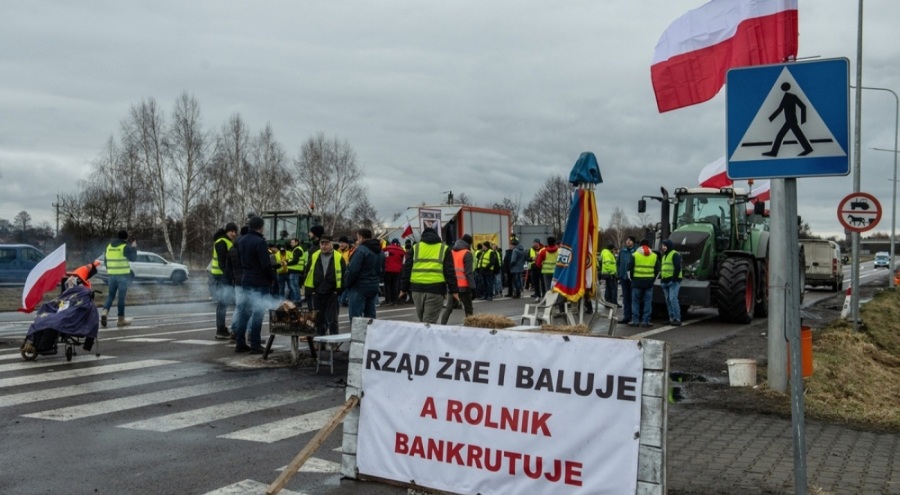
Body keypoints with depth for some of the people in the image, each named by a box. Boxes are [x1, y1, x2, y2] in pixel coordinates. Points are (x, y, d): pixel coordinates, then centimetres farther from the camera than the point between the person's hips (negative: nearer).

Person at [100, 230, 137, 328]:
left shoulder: (109, 246, 10)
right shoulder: (125, 247, -9)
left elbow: (106, 261, 16)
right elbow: (133, 258, -7)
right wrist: (134, 248, 5)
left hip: (111, 274, 5)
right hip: (123, 275, -5)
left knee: (111, 295, 15)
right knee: (121, 296, 0)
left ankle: (105, 311, -9)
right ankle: (121, 319, 4)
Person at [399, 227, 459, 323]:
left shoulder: (415, 248, 13)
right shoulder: (444, 249, 9)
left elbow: (407, 269, 10)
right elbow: (450, 271, 3)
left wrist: (403, 288, 15)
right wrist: (454, 290, 3)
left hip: (417, 288, 2)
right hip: (436, 288, -2)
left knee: (421, 319, 18)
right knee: (430, 322, -3)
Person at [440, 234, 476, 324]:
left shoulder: (451, 252, 12)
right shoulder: (467, 254, -8)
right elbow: (469, 272, -14)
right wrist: (472, 287, -14)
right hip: (464, 286, -5)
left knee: (449, 307, 7)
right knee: (468, 308, 7)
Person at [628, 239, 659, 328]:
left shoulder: (635, 255, -2)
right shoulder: (654, 256, 7)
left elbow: (629, 268, -2)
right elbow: (657, 270, 9)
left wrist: (632, 279, 11)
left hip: (637, 281, -2)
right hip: (649, 282, 2)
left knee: (635, 301, 5)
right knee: (647, 302, 5)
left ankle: (635, 321, 3)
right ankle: (646, 321, 3)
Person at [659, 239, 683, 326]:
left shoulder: (675, 254, -7)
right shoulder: (664, 256, 22)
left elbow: (678, 267, -15)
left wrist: (674, 278, -21)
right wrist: (661, 278, 17)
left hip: (673, 281, -9)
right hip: (665, 282, 9)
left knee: (673, 299, -15)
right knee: (668, 300, 8)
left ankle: (677, 319, -15)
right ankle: (671, 319, 11)